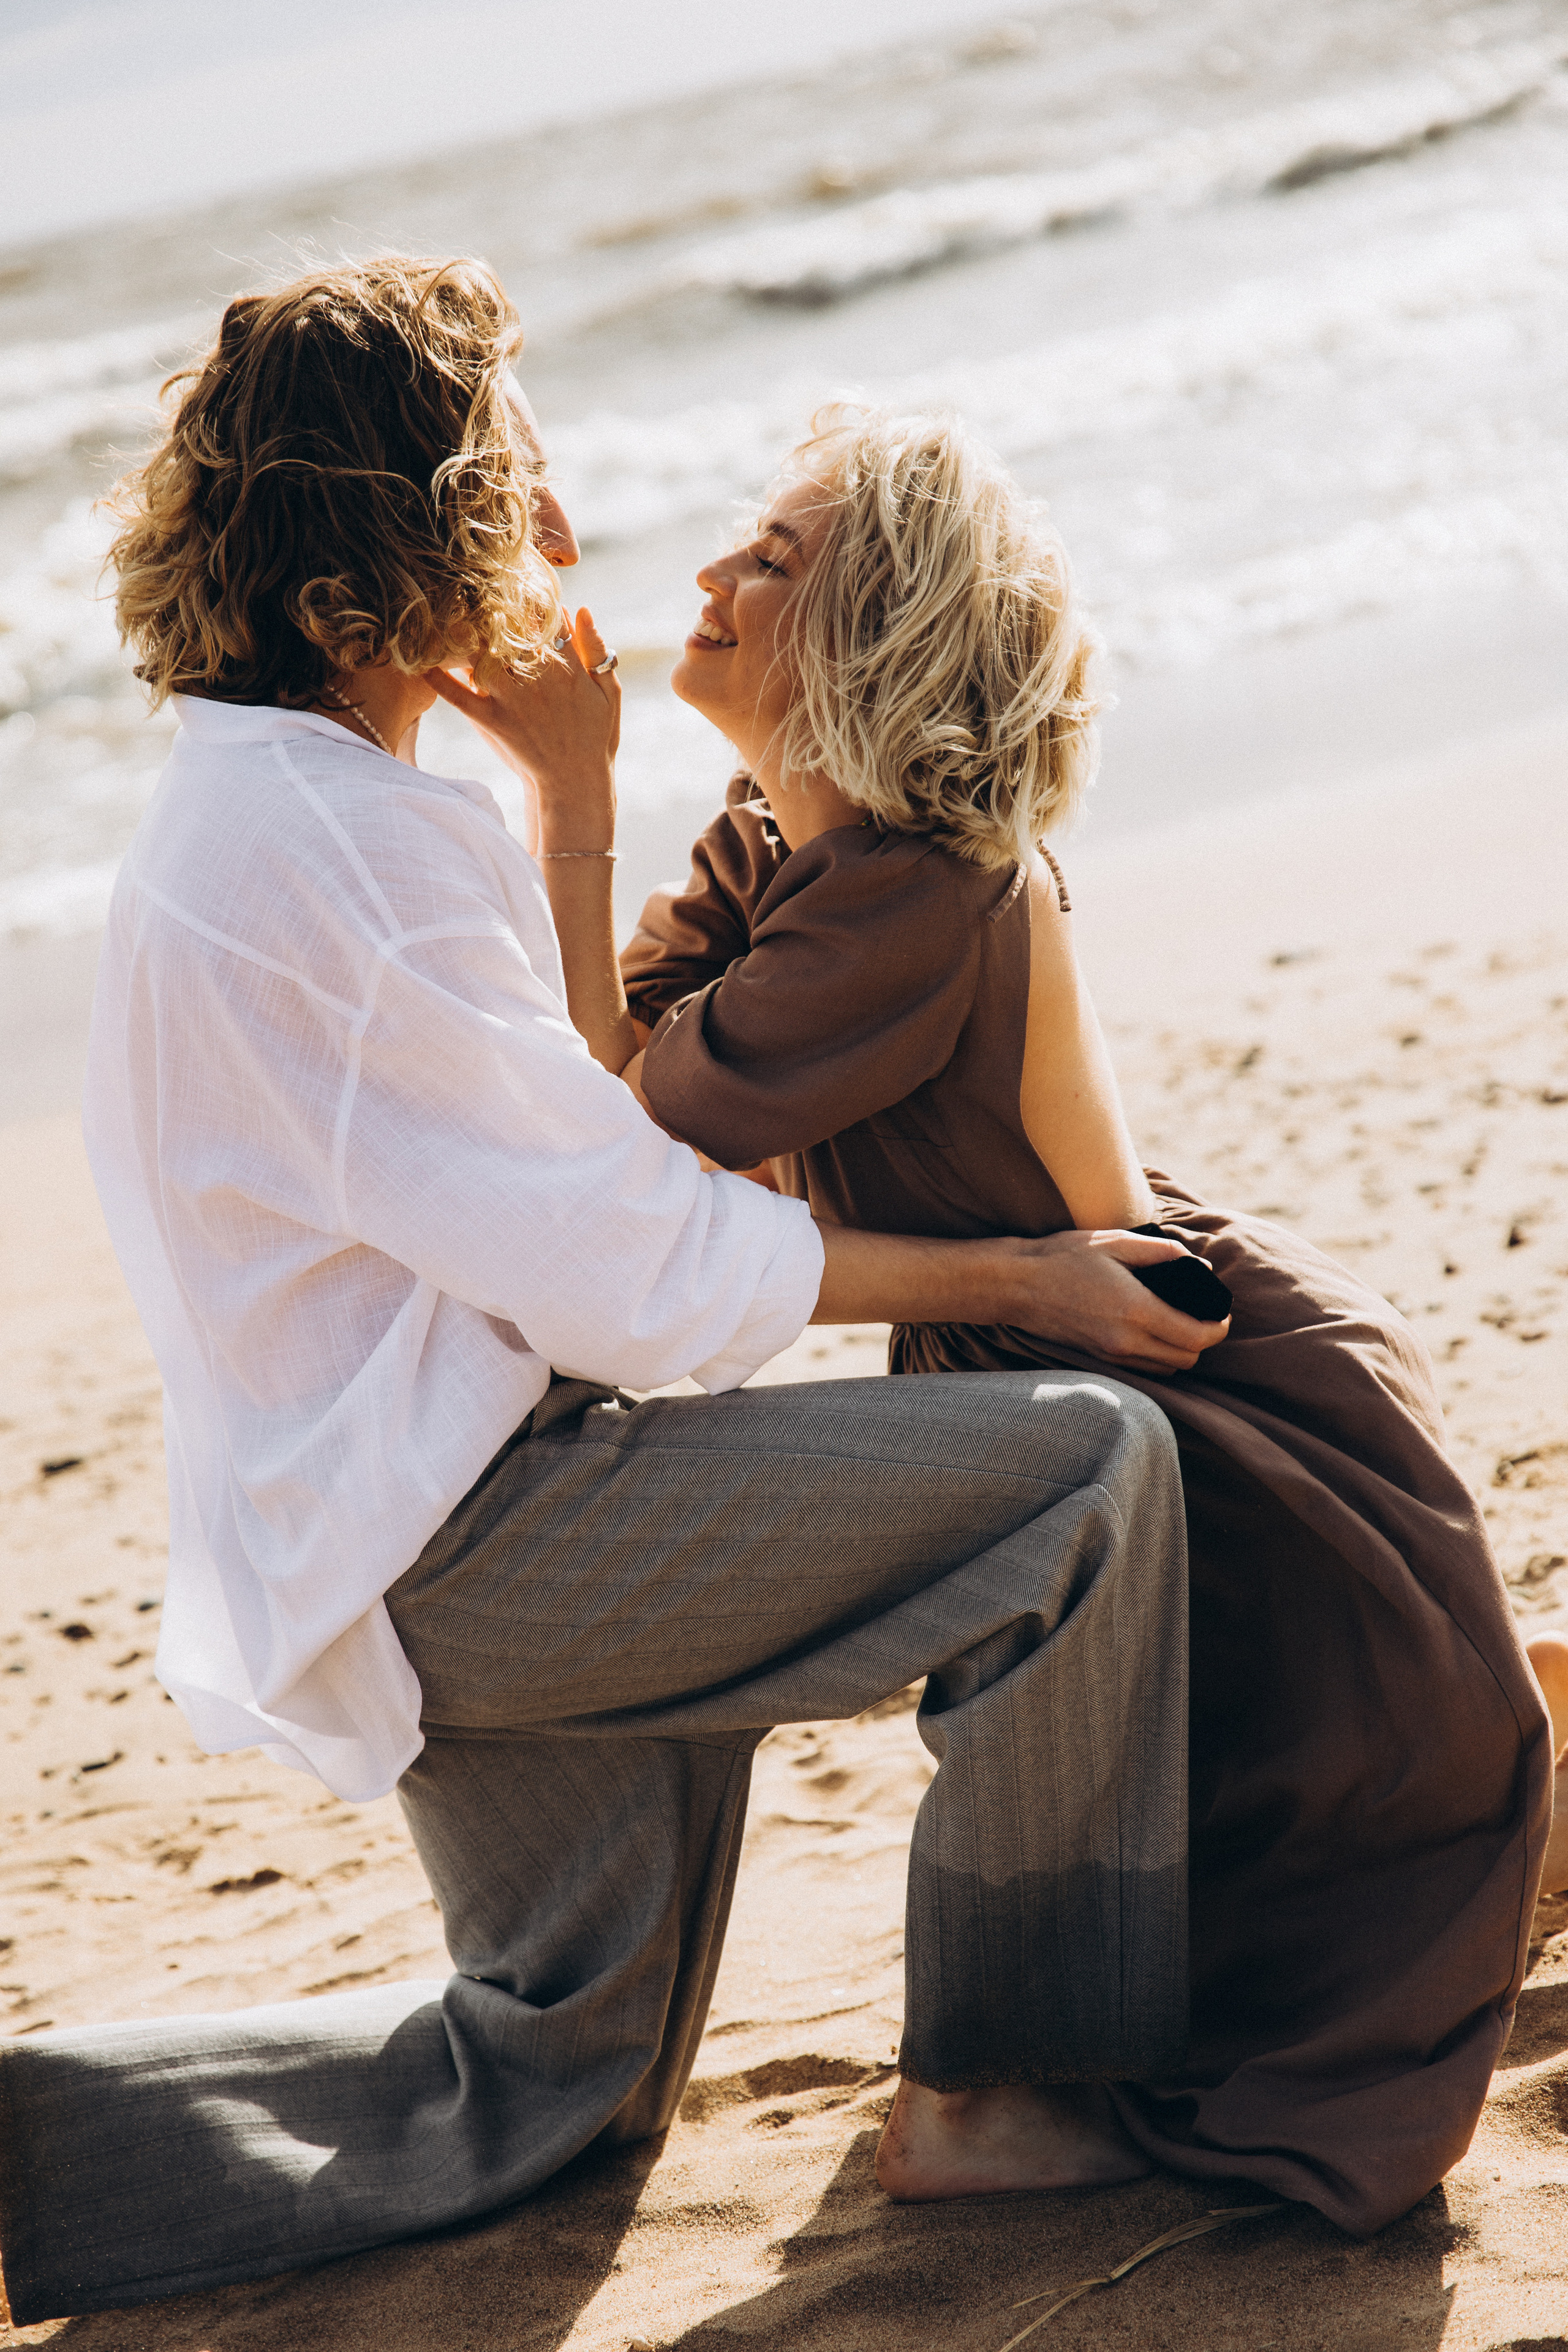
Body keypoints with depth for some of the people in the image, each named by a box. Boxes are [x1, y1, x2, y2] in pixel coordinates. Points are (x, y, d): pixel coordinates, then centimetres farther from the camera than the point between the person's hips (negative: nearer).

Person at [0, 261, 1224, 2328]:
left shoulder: (250, 806, 13)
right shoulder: (330, 843, -20)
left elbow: (556, 1132, 21)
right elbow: (632, 1270, -19)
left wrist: (573, 797, 15)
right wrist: (1007, 1278, -10)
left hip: (428, 1549, 10)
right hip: (460, 1535, -10)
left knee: (561, 2080, 23)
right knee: (1089, 1464, -13)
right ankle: (1011, 2086, -4)